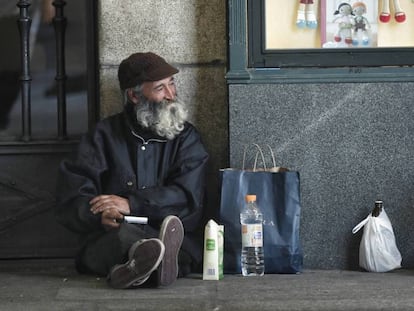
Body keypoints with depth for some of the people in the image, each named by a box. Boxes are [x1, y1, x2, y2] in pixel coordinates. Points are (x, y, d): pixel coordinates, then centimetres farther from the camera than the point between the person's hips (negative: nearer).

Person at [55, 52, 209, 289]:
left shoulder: (186, 136, 14)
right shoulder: (105, 135, 13)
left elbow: (188, 196, -1)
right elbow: (71, 198, 4)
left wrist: (132, 204, -13)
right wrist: (101, 215, -18)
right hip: (106, 241, 0)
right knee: (124, 233, -38)